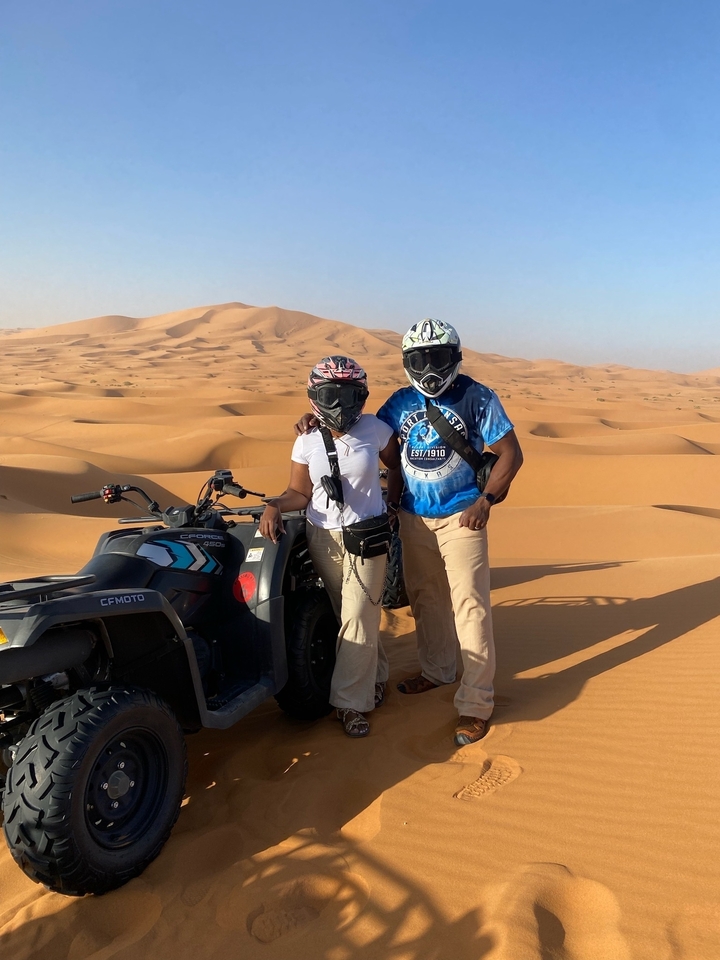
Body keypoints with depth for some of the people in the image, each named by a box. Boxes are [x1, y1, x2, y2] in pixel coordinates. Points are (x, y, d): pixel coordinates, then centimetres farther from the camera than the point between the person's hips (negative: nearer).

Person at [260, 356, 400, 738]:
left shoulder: (376, 430, -6)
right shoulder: (307, 442, -2)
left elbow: (397, 467, 8)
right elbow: (299, 492, -1)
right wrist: (274, 506, -19)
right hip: (323, 538, 2)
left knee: (357, 619, -4)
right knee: (354, 615, 13)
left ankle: (350, 702, 7)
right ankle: (374, 675, 35)